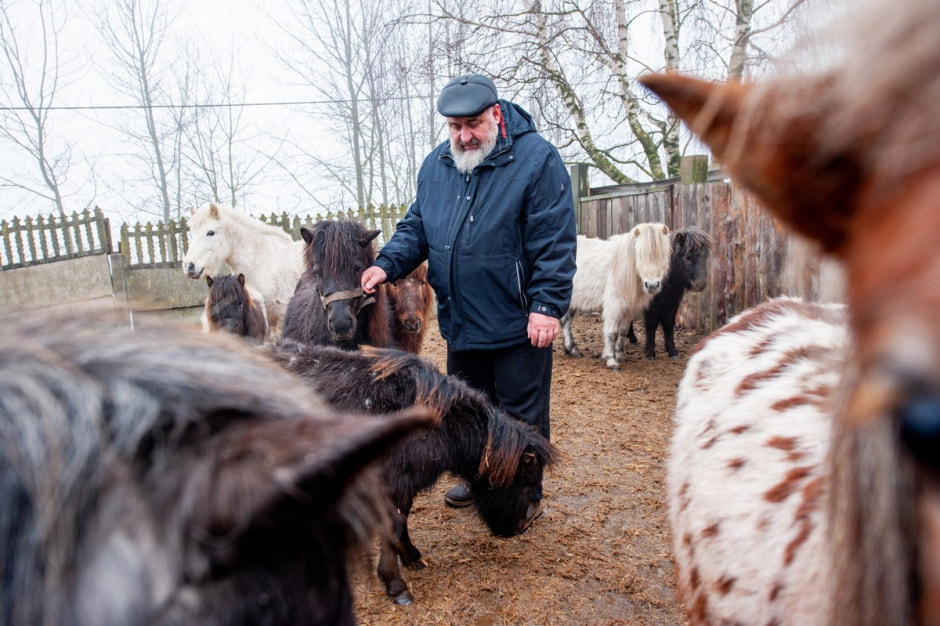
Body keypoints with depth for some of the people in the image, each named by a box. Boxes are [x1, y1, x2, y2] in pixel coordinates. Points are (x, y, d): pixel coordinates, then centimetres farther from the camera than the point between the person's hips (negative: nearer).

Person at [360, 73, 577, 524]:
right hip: (460, 320, 7)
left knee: (521, 414, 8)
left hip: (519, 322, -6)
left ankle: (525, 495, 27)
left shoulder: (536, 159, -11)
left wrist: (547, 305, -20)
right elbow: (416, 227, 13)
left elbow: (555, 241, -15)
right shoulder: (435, 165, 8)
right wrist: (387, 264, -5)